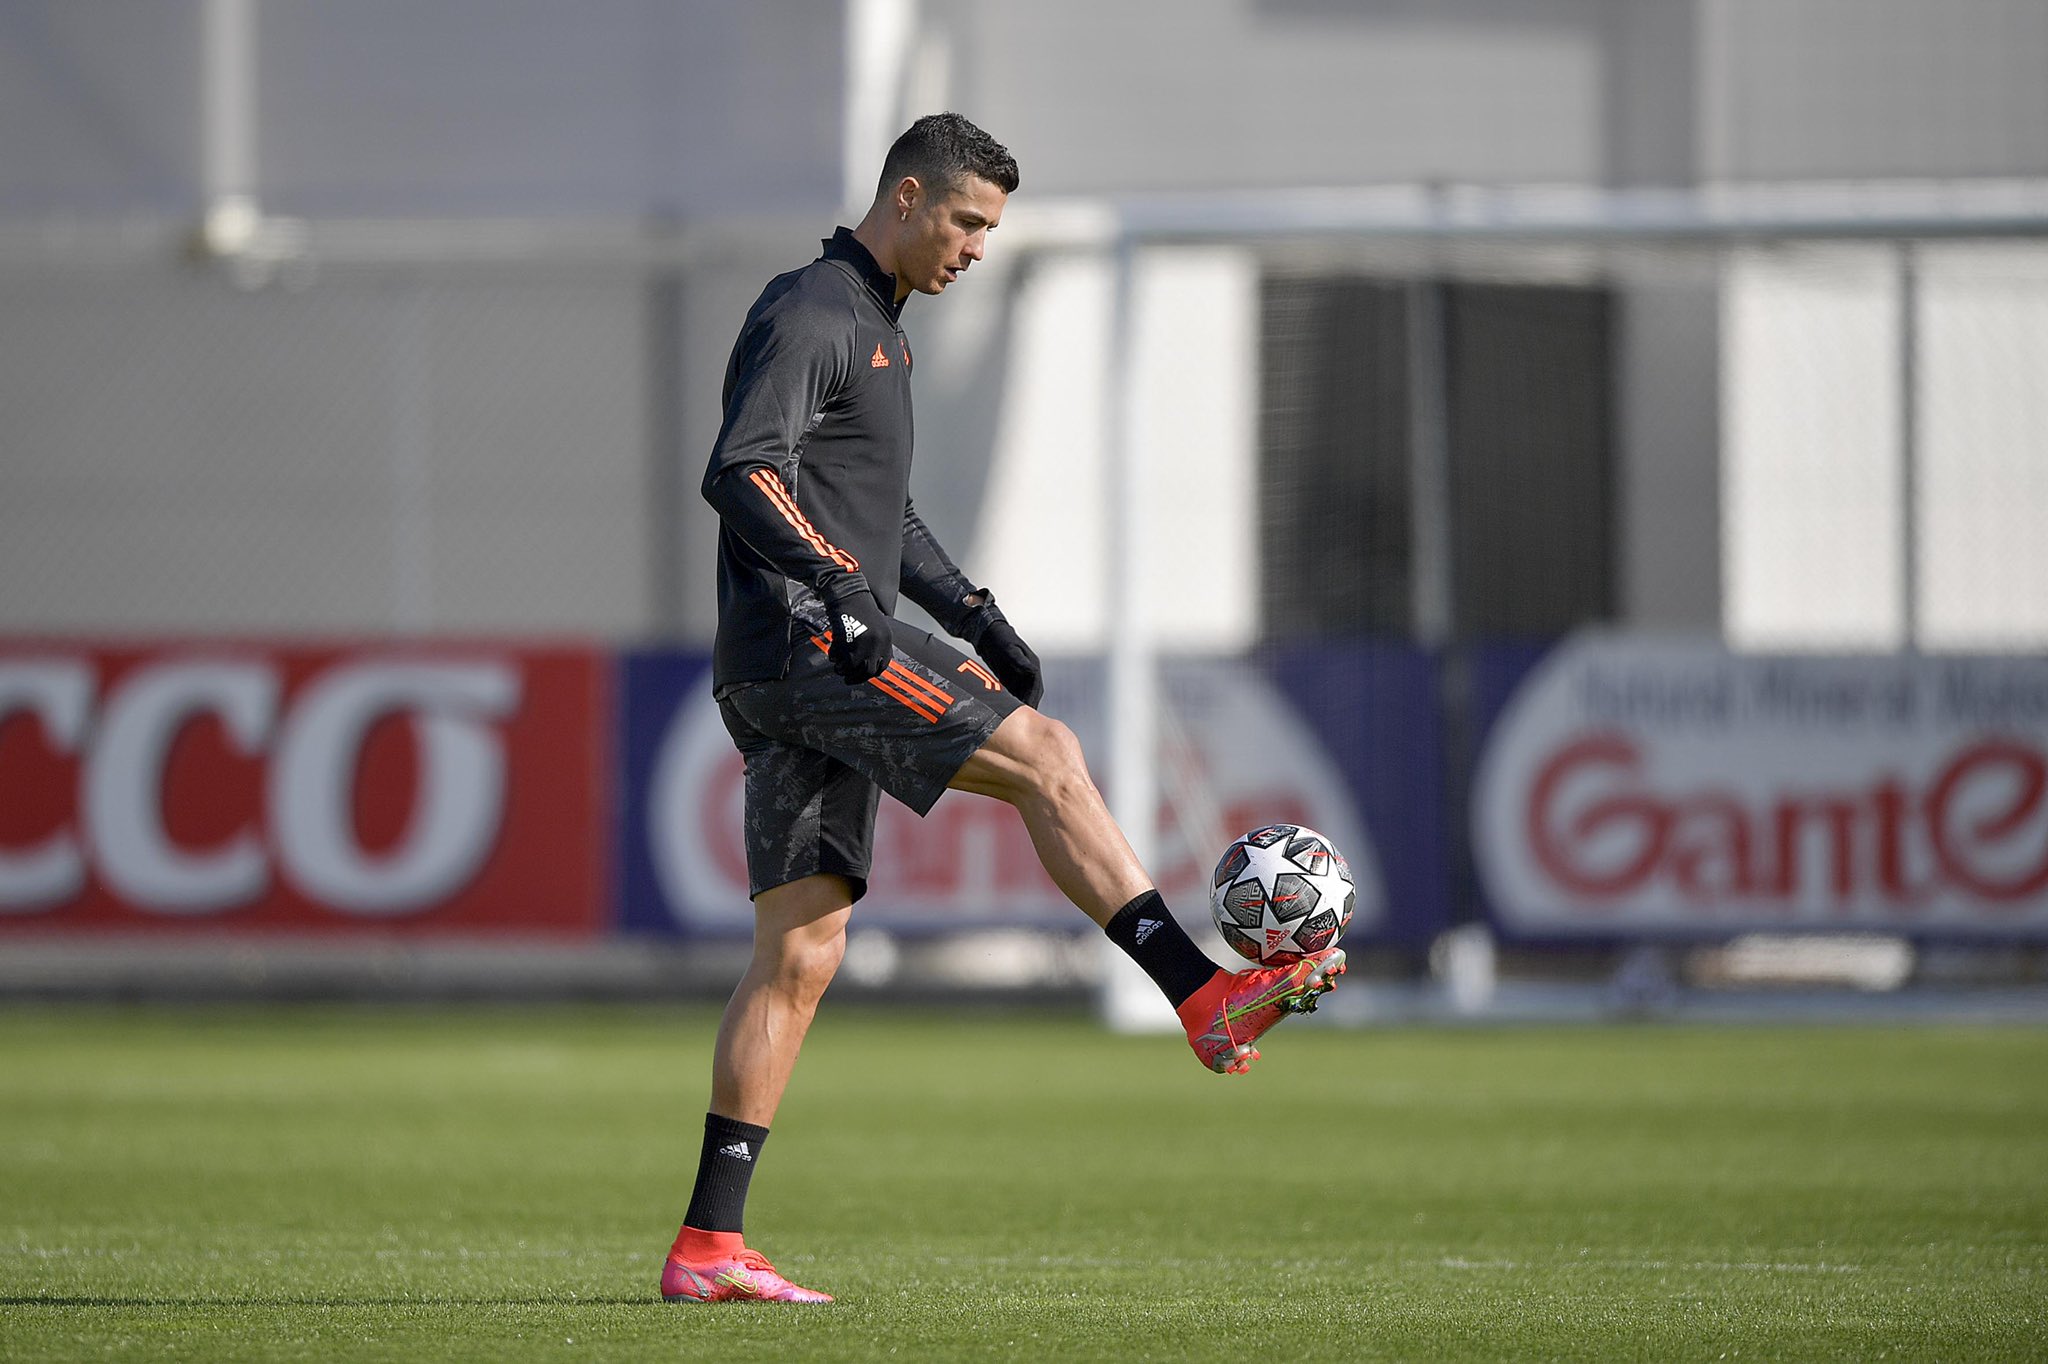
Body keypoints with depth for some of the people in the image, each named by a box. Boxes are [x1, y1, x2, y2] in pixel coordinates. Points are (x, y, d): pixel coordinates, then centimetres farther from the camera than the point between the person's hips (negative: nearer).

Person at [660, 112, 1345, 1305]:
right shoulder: (809, 315, -8)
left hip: (828, 657, 10)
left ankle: (708, 1247, 1)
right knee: (1046, 756, -17)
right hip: (800, 634, -10)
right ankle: (1208, 999, -21)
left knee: (802, 956, 4)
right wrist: (840, 585, -33)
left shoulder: (876, 330, 25)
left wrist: (973, 614, 27)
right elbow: (741, 473, -23)